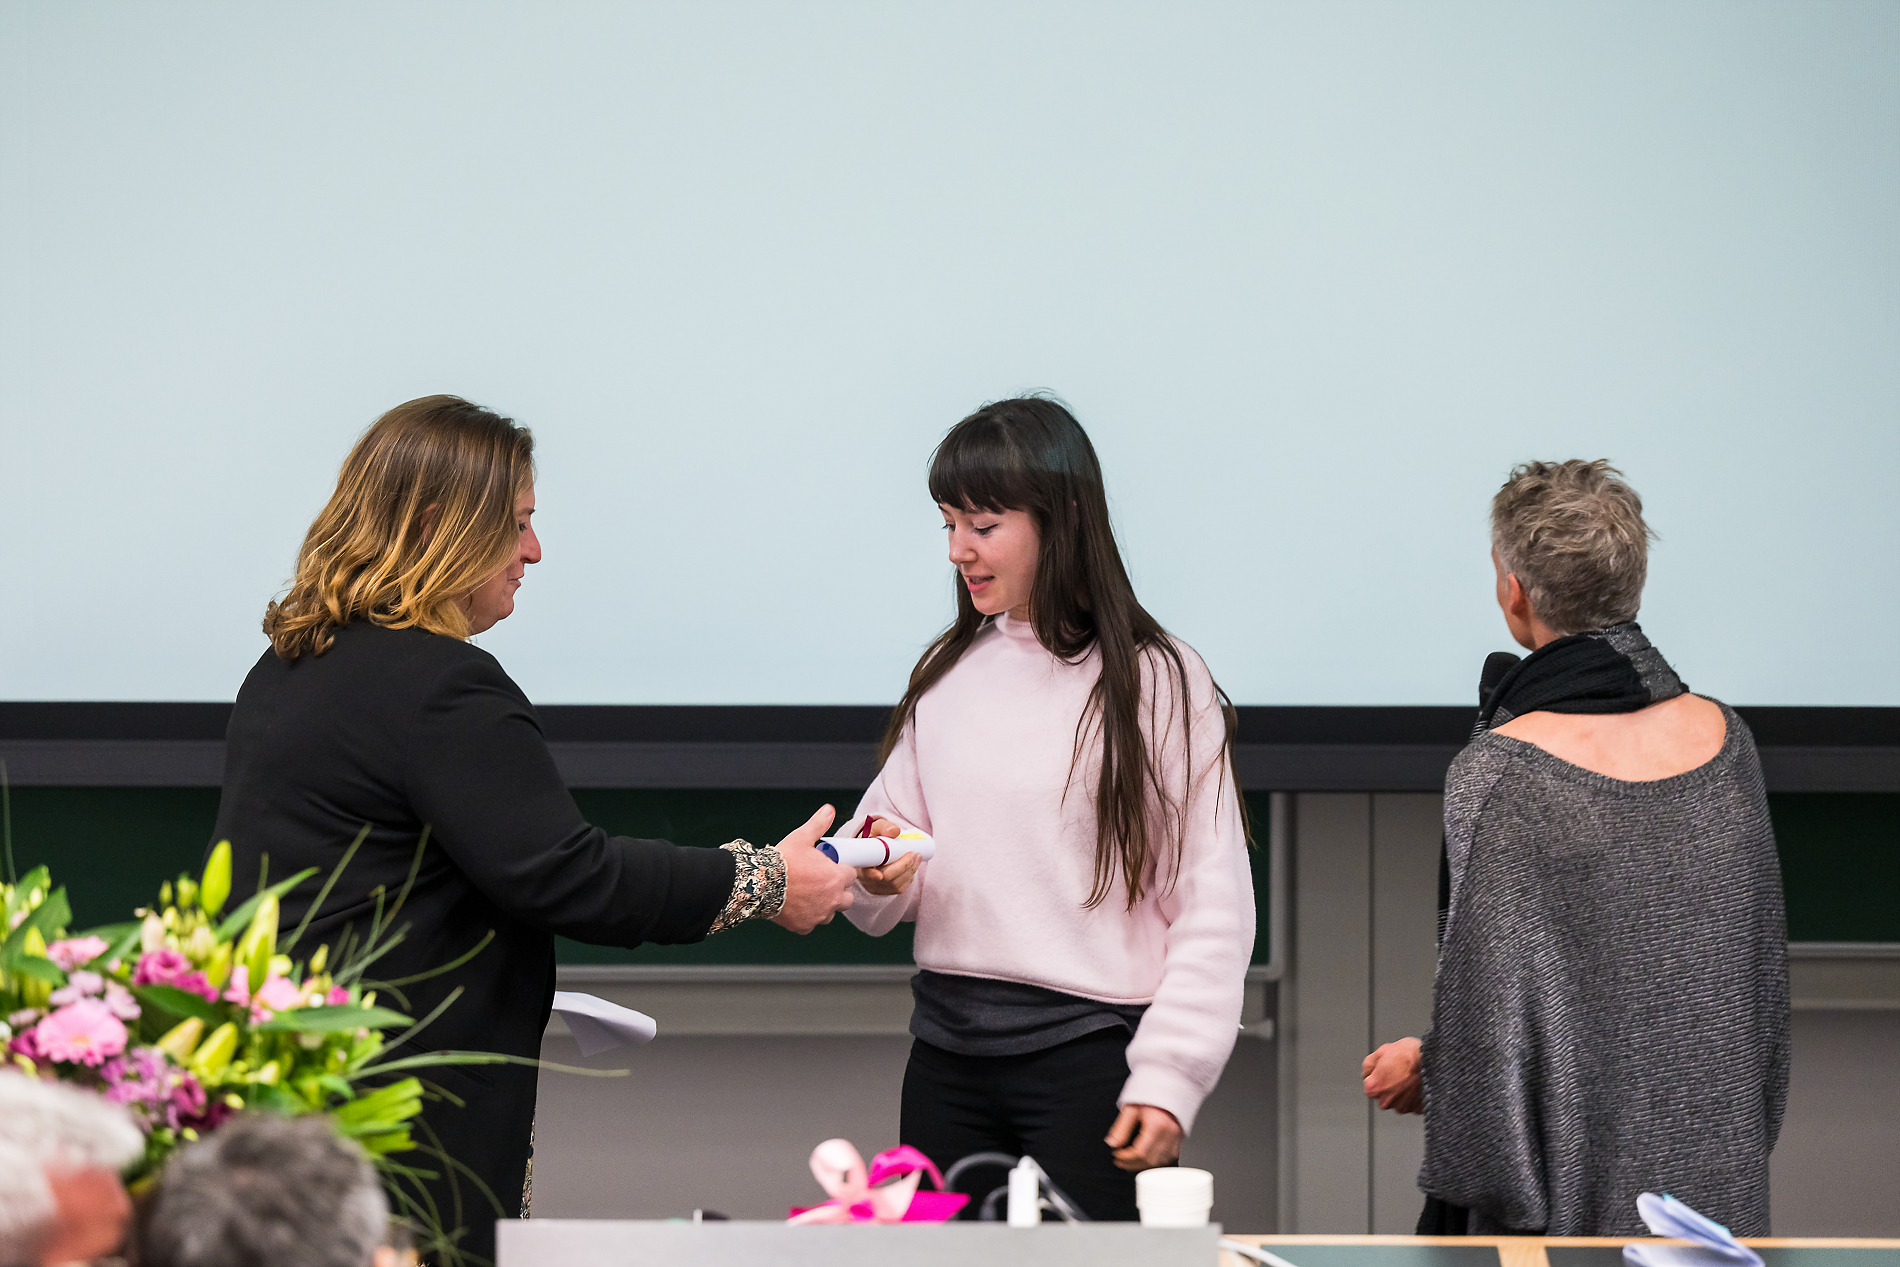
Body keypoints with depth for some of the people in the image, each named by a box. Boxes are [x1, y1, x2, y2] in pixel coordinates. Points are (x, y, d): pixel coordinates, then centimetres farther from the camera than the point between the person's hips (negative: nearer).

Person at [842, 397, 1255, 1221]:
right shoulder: (945, 678, 13)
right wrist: (880, 872, -4)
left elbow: (1213, 907, -6)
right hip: (948, 1053, 5)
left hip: (1089, 1056, -5)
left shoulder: (1155, 683, -4)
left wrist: (1167, 1078, -11)